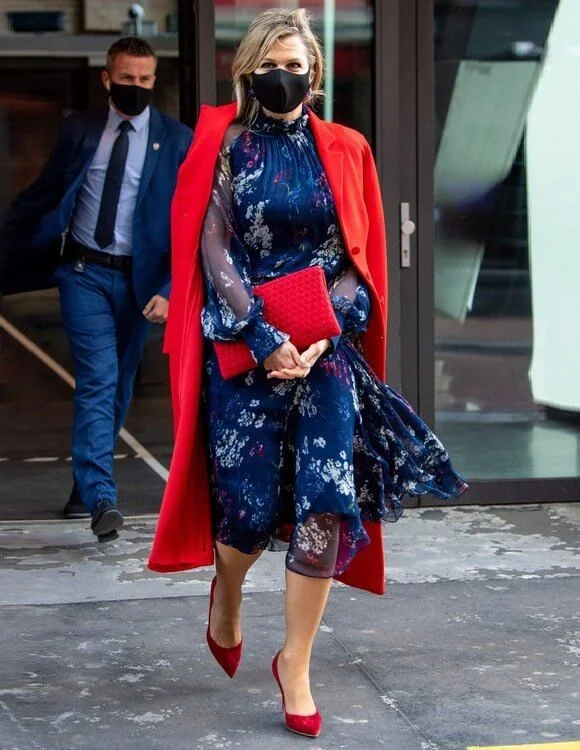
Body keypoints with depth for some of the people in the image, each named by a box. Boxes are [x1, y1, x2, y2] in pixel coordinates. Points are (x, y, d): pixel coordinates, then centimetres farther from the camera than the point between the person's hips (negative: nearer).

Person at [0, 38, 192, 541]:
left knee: (117, 386, 13)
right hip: (84, 272, -1)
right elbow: (45, 196, 11)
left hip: (137, 280, 1)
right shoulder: (79, 131, 2)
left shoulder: (178, 142, -3)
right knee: (98, 380, -12)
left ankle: (85, 484, 31)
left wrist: (169, 290, -14)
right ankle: (102, 500, -17)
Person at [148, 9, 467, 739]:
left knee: (326, 501, -8)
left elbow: (358, 257, 6)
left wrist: (325, 329, -11)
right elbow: (214, 250, -5)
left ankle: (295, 663, 6)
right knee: (252, 502, -1)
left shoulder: (343, 151, 7)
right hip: (245, 345, -1)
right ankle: (226, 597, 35)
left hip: (326, 346, 2)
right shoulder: (224, 146, 2)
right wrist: (264, 338, -15)